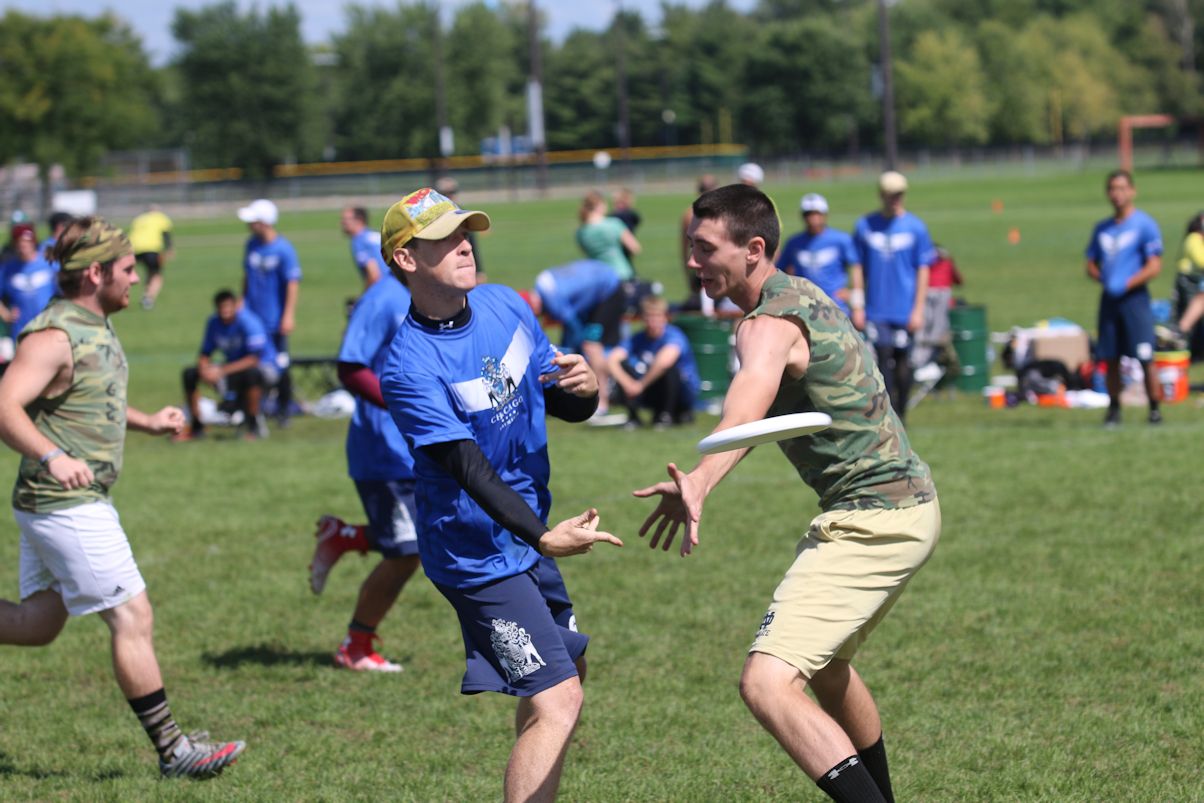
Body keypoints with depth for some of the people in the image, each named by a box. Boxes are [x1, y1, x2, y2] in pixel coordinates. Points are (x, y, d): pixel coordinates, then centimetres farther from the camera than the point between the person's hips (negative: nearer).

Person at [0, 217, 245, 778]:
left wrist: (147, 422, 16)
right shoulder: (54, 337, -19)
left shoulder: (96, 327, 12)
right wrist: (52, 457, -41)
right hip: (66, 505, -10)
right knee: (132, 618, -5)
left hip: (77, 503, 10)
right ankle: (173, 750, 2)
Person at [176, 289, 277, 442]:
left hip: (264, 368, -6)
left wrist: (222, 371, -34)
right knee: (190, 374, -8)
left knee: (251, 373, -43)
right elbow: (205, 355, 2)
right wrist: (204, 369, -22)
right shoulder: (214, 322, -4)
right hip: (232, 367, 6)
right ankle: (196, 428, 5)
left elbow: (254, 358, -29)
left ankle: (255, 426, -24)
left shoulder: (249, 322, -23)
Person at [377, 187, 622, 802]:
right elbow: (469, 469, -30)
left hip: (528, 535, 9)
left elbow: (566, 407, 9)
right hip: (478, 554, -9)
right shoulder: (409, 369, -23)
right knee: (556, 704, -17)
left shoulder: (506, 306, 0)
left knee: (568, 667, 23)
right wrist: (544, 537, -42)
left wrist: (583, 389, -15)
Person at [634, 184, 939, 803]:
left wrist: (702, 480, -60)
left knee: (767, 684, -23)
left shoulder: (769, 324, -21)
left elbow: (752, 395, -43)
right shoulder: (801, 295, 11)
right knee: (824, 664, 32)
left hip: (871, 521, -11)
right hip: (906, 502, 11)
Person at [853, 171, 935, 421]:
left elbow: (923, 270, 3)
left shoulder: (915, 227, 1)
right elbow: (858, 268, 8)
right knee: (883, 357, -8)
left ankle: (900, 416, 15)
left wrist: (918, 310, -2)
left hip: (905, 310, 0)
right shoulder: (865, 226, 4)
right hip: (876, 309, 0)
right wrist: (856, 306, 4)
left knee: (903, 362, 4)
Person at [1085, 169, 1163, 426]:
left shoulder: (1145, 224, -3)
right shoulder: (1102, 228, 15)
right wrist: (1101, 277, -2)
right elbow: (1091, 265, 20)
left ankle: (1154, 409, -1)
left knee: (1145, 358, -7)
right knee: (1110, 358, 5)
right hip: (1109, 299, 5)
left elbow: (1154, 267, -9)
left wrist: (1126, 284, -18)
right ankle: (1114, 409, 13)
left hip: (1134, 297, -5)